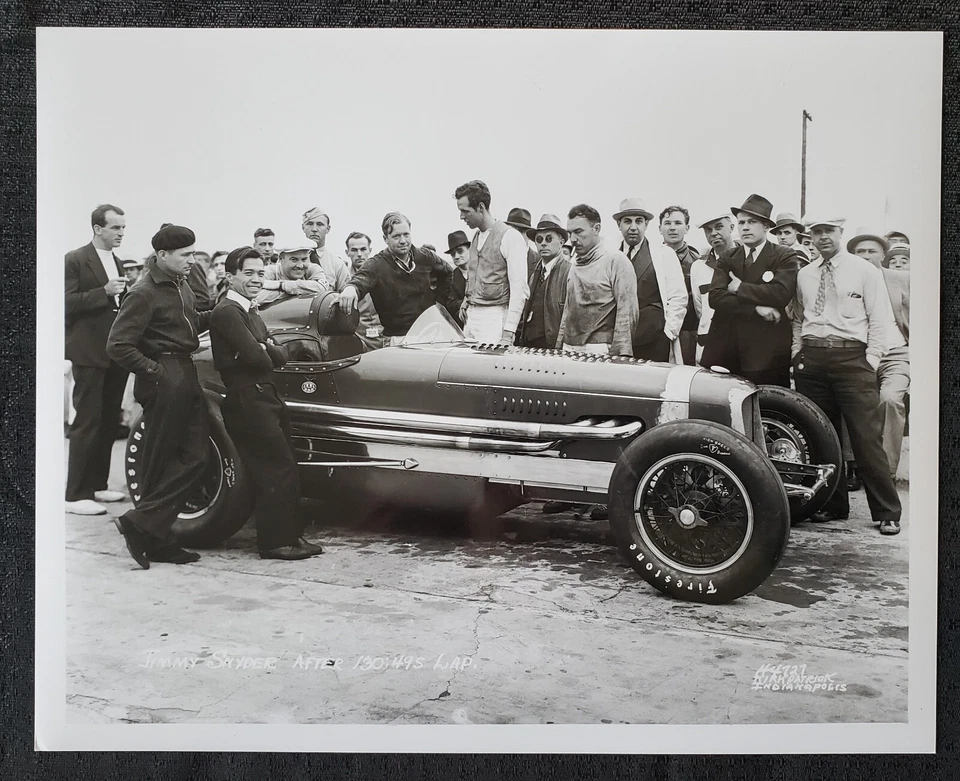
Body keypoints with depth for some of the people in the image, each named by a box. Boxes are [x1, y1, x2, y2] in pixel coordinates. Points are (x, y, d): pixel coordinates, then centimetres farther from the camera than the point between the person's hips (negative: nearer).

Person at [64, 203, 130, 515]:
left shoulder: (117, 262, 16)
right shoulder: (75, 260, -6)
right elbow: (67, 302, -14)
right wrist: (104, 292, -21)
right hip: (89, 353, -7)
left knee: (109, 422, 11)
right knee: (87, 423, -7)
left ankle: (97, 485, 21)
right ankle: (76, 494, -2)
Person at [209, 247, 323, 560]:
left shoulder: (251, 314, 20)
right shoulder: (227, 312, -12)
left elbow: (280, 356, 12)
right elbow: (254, 356, -21)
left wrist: (266, 348, -9)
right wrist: (265, 353, 0)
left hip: (267, 399, 10)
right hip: (247, 402, -10)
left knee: (286, 470, 10)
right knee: (278, 470, -8)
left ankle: (291, 535, 18)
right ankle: (275, 541, 1)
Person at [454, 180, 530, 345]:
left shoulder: (510, 236, -9)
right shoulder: (476, 237, 15)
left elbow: (519, 289, -14)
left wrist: (508, 333, -19)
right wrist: (466, 302, 4)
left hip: (495, 318, -7)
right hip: (471, 316, 7)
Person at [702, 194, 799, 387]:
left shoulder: (784, 256, 3)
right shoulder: (727, 259, 12)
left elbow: (781, 293, -14)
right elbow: (715, 297, -2)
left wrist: (740, 288, -5)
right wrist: (756, 307, -13)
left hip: (767, 351, -3)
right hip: (725, 348, 3)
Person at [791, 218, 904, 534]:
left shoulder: (865, 270, 4)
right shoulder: (803, 275, 14)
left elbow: (880, 319, 1)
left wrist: (870, 360, -6)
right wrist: (797, 356, 8)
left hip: (852, 357, -4)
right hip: (811, 359, 4)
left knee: (867, 438, -8)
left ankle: (887, 513, -1)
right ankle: (833, 505, 18)